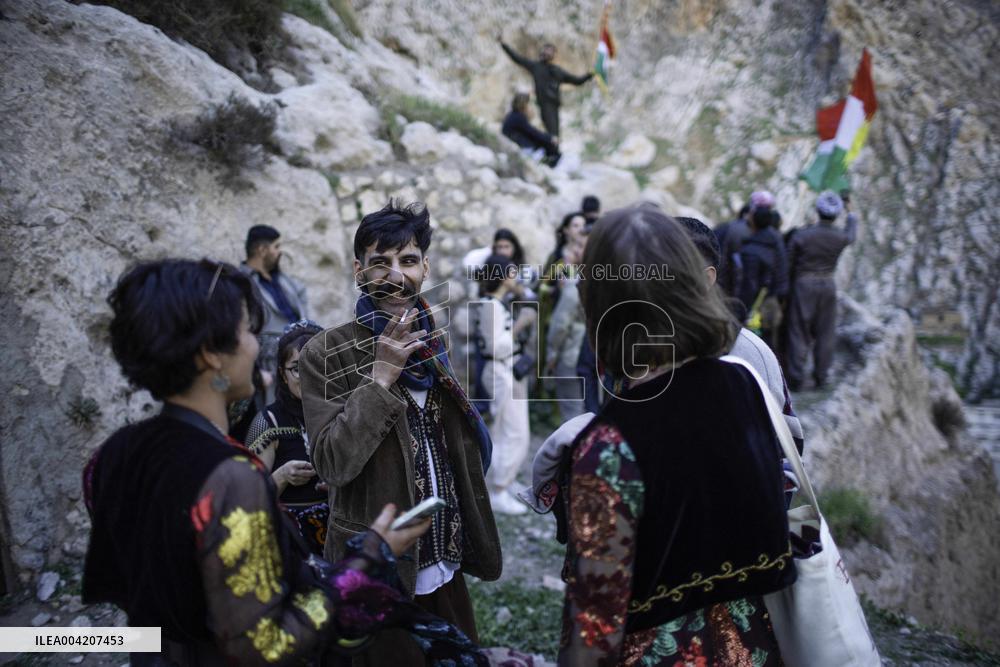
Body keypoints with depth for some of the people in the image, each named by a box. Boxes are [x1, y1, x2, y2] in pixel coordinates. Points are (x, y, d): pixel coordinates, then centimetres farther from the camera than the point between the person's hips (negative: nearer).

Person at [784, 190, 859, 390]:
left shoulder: (802, 235, -14)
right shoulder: (840, 237, -6)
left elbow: (789, 263, -8)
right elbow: (851, 236, 20)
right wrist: (852, 219, 38)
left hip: (803, 285, -2)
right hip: (828, 285, 2)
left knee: (799, 332, 3)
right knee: (825, 333, 12)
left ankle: (796, 377, 3)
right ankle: (820, 376, 16)